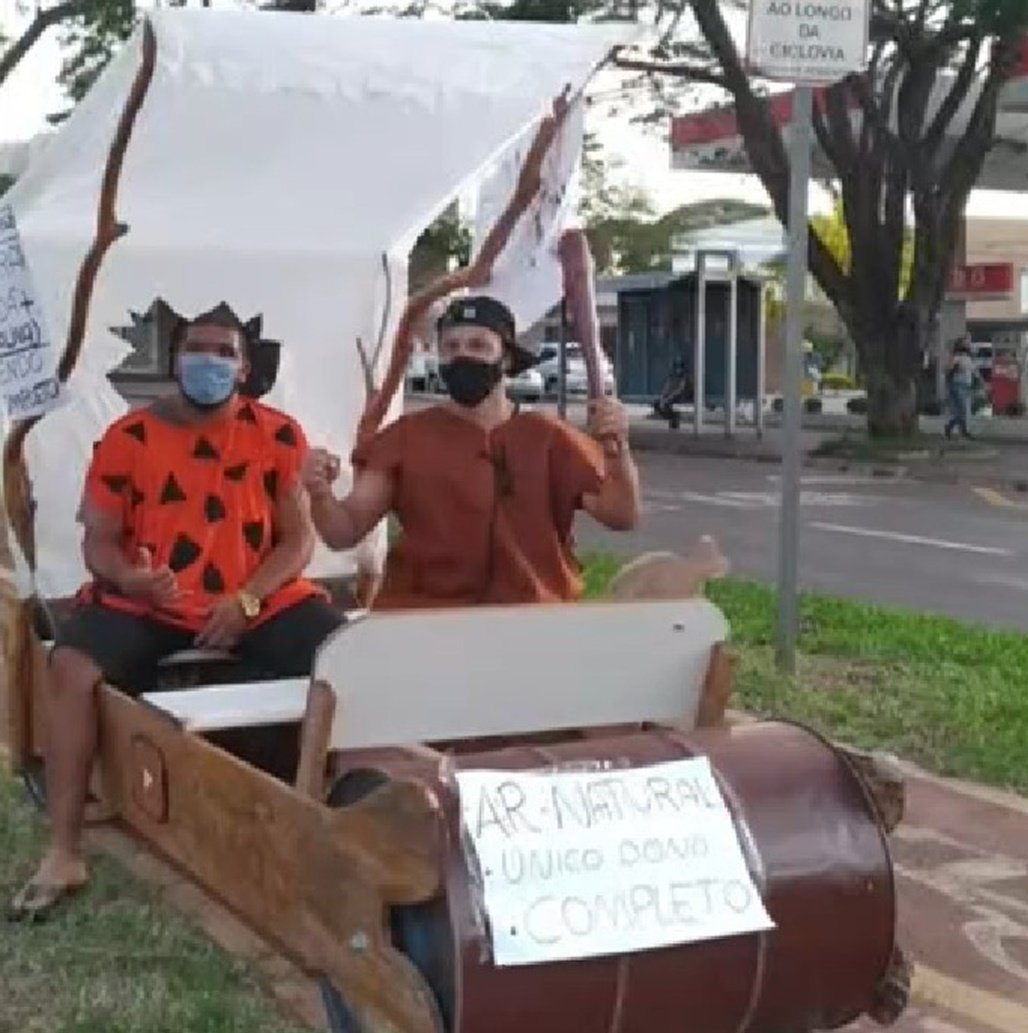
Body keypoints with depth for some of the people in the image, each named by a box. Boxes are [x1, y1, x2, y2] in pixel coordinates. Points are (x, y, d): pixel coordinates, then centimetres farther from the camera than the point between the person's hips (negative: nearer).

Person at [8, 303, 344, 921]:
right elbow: (99, 540, 3)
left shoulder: (278, 434, 0)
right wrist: (129, 577, -21)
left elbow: (299, 536, 0)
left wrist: (246, 599, -16)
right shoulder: (127, 438, 0)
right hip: (146, 601, 0)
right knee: (73, 666, -27)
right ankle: (65, 853, -18)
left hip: (259, 599, 0)